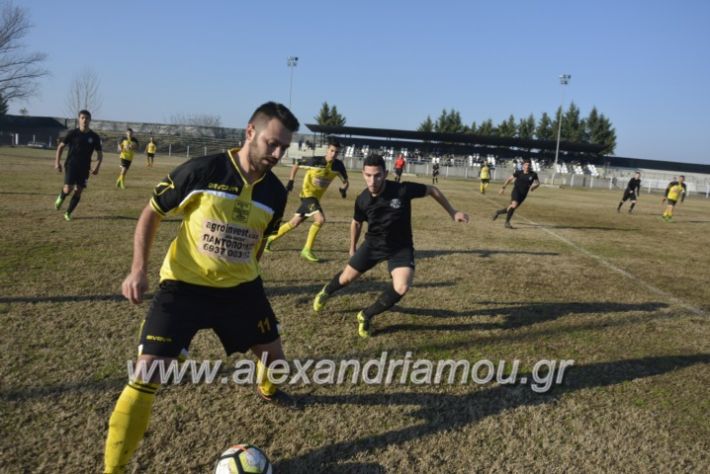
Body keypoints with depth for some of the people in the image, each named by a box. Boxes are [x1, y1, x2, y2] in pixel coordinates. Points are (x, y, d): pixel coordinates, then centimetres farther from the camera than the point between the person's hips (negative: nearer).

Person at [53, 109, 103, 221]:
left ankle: (68, 213, 17)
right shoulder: (73, 133, -3)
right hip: (71, 165, -2)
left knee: (78, 192, 2)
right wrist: (57, 162, -3)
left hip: (85, 168, 2)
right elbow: (61, 146, 5)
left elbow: (100, 153, 7)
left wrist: (97, 167, -7)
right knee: (68, 189, -15)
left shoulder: (94, 136, 1)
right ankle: (61, 197, 21)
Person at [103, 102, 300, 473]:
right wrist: (138, 269, -14)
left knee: (273, 355, 15)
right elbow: (152, 212, -6)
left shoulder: (275, 192, -3)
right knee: (147, 374, -12)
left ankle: (267, 389, 54)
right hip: (184, 286, -4)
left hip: (240, 287, 5)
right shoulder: (202, 170, -17)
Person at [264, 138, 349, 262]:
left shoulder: (338, 165, -6)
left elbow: (345, 181, 5)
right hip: (308, 194, -6)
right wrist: (291, 182, -9)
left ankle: (270, 239, 30)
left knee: (294, 223, 13)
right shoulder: (316, 161, -17)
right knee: (320, 219, -24)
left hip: (316, 197, 6)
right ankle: (307, 250, -12)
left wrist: (344, 189, -17)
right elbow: (296, 166, -3)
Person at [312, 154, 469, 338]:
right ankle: (326, 291, 50)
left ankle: (366, 316, -1)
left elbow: (432, 190, -11)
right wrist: (352, 249, 17)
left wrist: (452, 212, -6)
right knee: (346, 278, 12)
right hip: (373, 243, 2)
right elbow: (356, 223, 6)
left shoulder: (402, 190, -28)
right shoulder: (362, 199, -16)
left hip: (400, 247, -2)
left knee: (402, 287, -24)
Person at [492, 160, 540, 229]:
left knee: (512, 208, 8)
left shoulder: (533, 174, -1)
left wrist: (533, 187, -9)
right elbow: (510, 178, 7)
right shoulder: (519, 172, -5)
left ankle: (498, 212, 33)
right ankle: (507, 222, -15)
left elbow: (537, 182, 12)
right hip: (516, 190, -4)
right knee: (514, 205, -27)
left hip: (523, 194, 4)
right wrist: (503, 187, 5)